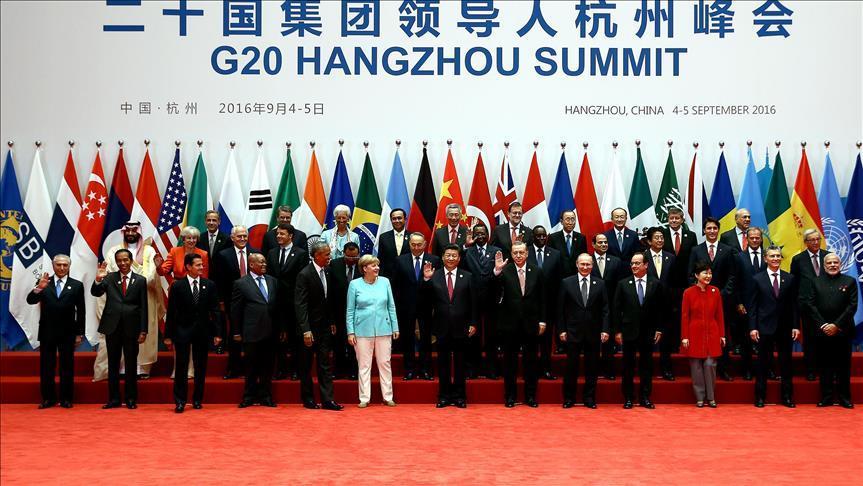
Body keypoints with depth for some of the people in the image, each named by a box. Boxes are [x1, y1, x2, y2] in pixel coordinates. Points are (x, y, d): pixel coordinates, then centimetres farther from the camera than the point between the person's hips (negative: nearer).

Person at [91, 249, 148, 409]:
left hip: (132, 328, -1)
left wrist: (143, 330, -5)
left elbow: (143, 307, 0)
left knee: (131, 364, 6)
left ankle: (131, 399, 15)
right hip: (112, 327, 1)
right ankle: (114, 399, 16)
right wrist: (98, 280, -28)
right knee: (113, 364, 8)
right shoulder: (109, 278, 5)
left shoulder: (140, 280, 1)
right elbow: (95, 293, -8)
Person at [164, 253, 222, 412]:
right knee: (181, 367, 1)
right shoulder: (177, 286, -2)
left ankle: (197, 399, 20)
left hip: (203, 331, 2)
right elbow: (171, 312, -1)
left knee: (201, 368, 9)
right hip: (182, 331, -2)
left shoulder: (210, 285, 2)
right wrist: (168, 335, -3)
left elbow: (215, 310, 3)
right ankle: (180, 401, 9)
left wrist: (217, 333, -2)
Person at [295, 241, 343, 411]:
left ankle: (327, 399, 7)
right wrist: (306, 330, -23)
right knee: (307, 364, 9)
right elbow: (300, 305, -18)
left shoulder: (327, 271, 4)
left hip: (325, 326, 6)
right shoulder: (304, 275, -16)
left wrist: (332, 322, 11)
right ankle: (308, 398, 20)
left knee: (324, 363, 5)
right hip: (310, 327, -6)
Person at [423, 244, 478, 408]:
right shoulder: (434, 276, 0)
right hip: (442, 327, 0)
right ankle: (444, 396, 18)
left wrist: (473, 323, -1)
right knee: (443, 362, 8)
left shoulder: (467, 277, 3)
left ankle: (459, 396, 19)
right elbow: (426, 299, -7)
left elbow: (473, 303, 3)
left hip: (461, 327, 0)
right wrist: (426, 279, -19)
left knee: (459, 362, 9)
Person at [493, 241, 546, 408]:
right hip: (510, 323, -1)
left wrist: (542, 320, 4)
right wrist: (497, 272, -32)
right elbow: (495, 292, -19)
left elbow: (541, 298, 6)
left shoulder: (535, 271, 2)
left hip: (530, 323, 2)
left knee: (530, 361, 9)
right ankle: (510, 396, 20)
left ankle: (530, 395, 21)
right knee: (510, 361, 8)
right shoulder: (504, 271, -6)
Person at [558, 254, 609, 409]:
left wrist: (605, 329, -4)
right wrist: (562, 329, -3)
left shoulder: (600, 284, 4)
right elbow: (561, 309, 1)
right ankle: (569, 398, 15)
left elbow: (604, 309, 3)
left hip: (593, 332, 1)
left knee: (591, 367, 8)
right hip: (573, 332, -1)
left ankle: (590, 399, 19)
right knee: (571, 366, 4)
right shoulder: (566, 283, 0)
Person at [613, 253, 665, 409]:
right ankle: (628, 398, 14)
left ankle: (645, 398, 17)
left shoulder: (656, 285, 2)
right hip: (629, 331, 0)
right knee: (628, 366, 5)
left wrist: (659, 329, -1)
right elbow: (616, 309, 0)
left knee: (647, 366, 7)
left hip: (649, 332, 1)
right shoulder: (623, 284, 1)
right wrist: (617, 331, -4)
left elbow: (662, 309, 4)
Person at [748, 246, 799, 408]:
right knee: (763, 363, 5)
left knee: (786, 363, 8)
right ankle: (760, 397, 13)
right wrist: (753, 327, -7)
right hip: (765, 328, -2)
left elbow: (794, 304, 6)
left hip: (785, 328, 2)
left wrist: (796, 326, 0)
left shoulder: (790, 279, 6)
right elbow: (753, 306, -1)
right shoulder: (758, 279, 0)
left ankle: (787, 397, 18)